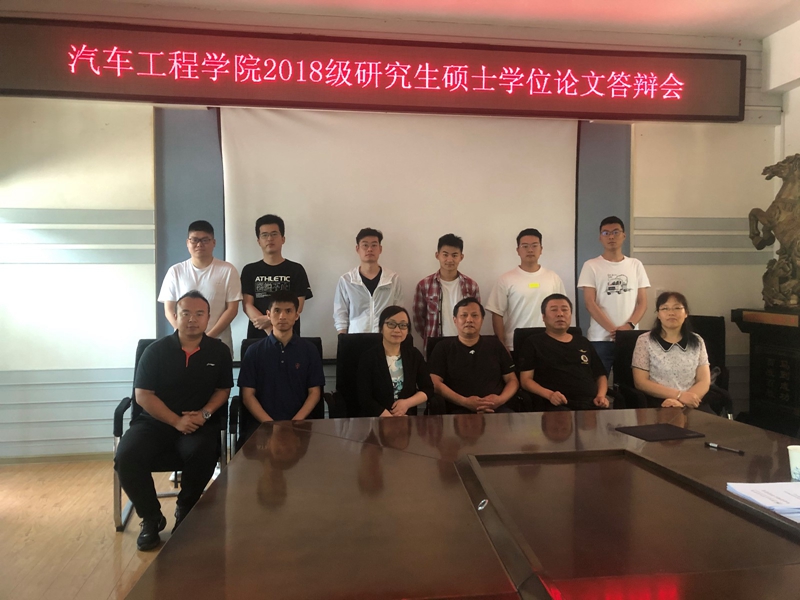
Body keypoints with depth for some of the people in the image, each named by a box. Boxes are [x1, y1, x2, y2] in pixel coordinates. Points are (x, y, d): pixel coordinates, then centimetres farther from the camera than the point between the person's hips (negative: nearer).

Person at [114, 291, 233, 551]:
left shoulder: (219, 351, 2)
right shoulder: (156, 350, -3)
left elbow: (223, 390, 8)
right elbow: (143, 395, -6)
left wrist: (204, 414, -12)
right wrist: (177, 421, -15)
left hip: (199, 422, 0)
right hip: (155, 420, 1)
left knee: (203, 455, -32)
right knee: (126, 457, -25)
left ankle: (185, 511, 0)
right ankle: (151, 517, 0)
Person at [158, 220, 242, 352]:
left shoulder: (227, 270, 0)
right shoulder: (175, 271, 5)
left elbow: (232, 309, -2)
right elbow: (169, 310, 5)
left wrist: (209, 336, -11)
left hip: (218, 342, -1)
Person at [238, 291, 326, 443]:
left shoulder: (309, 350, 6)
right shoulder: (254, 351, 5)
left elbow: (314, 392, 5)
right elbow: (248, 395, 3)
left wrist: (295, 422, -9)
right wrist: (270, 423, -10)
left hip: (300, 422, 1)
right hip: (262, 422, 0)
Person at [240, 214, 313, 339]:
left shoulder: (296, 269, 2)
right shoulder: (249, 270, 6)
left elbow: (297, 308, -5)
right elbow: (247, 305, -3)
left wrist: (269, 320, -17)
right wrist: (270, 330, -16)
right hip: (258, 336, 1)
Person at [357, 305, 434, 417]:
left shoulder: (414, 354, 8)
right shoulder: (368, 357, -5)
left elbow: (428, 389, 10)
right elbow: (365, 399, -9)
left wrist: (407, 403, -7)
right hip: (376, 421, -3)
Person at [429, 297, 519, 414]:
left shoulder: (494, 344, 19)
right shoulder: (443, 347, 11)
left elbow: (512, 380, 17)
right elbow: (435, 383, 0)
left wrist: (501, 399, -5)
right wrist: (464, 402, -13)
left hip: (497, 409, 3)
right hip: (460, 411, -3)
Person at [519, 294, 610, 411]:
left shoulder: (583, 342, 26)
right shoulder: (534, 343, 11)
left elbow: (601, 375, 28)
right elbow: (526, 379, 3)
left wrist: (601, 395, 6)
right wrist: (549, 395, -15)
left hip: (591, 403, 4)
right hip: (558, 405, -4)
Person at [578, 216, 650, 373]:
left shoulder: (635, 265, 10)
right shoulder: (591, 266, 2)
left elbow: (643, 302, 7)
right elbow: (589, 303, -5)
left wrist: (629, 326, -11)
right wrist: (612, 329, -15)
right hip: (600, 339, -2)